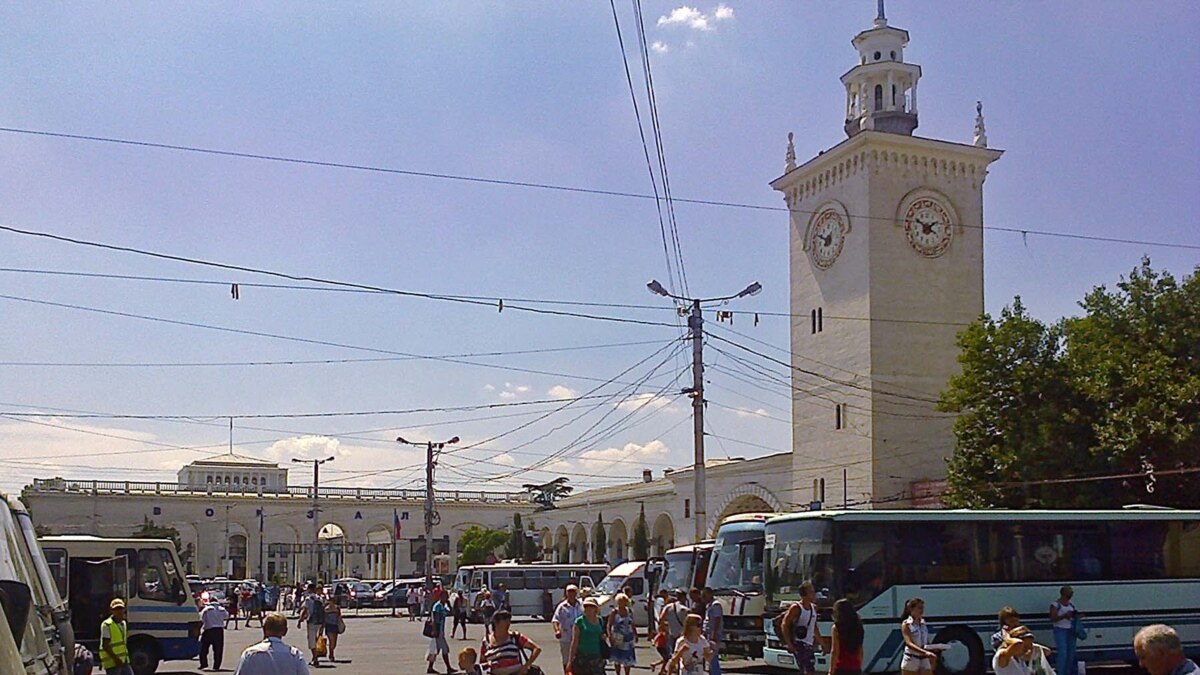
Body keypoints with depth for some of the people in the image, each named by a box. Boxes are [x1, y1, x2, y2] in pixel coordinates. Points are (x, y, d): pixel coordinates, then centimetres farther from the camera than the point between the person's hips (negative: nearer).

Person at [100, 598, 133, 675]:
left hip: (124, 662, 8)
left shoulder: (123, 623, 15)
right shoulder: (107, 625, -11)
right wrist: (116, 659, -22)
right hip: (112, 663, -8)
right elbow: (105, 645, -16)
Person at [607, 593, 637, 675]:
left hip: (628, 639, 4)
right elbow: (609, 626, -9)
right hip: (617, 639, -4)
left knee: (628, 660, 7)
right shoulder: (614, 612, -6)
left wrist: (635, 634, 13)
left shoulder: (630, 611, 9)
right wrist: (610, 636, -22)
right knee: (617, 659, 2)